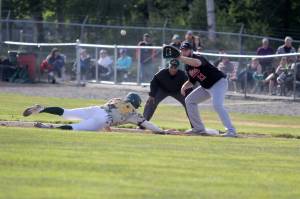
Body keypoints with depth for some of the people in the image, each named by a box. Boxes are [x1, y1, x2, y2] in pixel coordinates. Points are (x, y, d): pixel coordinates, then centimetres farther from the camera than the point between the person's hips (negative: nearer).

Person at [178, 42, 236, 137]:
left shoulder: (197, 58, -21)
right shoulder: (187, 66, 6)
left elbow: (197, 63, -48)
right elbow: (192, 81, 15)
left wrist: (181, 58, -50)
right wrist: (184, 86, -6)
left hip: (219, 82, -10)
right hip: (206, 87, 10)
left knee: (217, 104, -30)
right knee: (189, 100, 11)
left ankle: (231, 130, -32)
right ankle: (199, 128, 18)